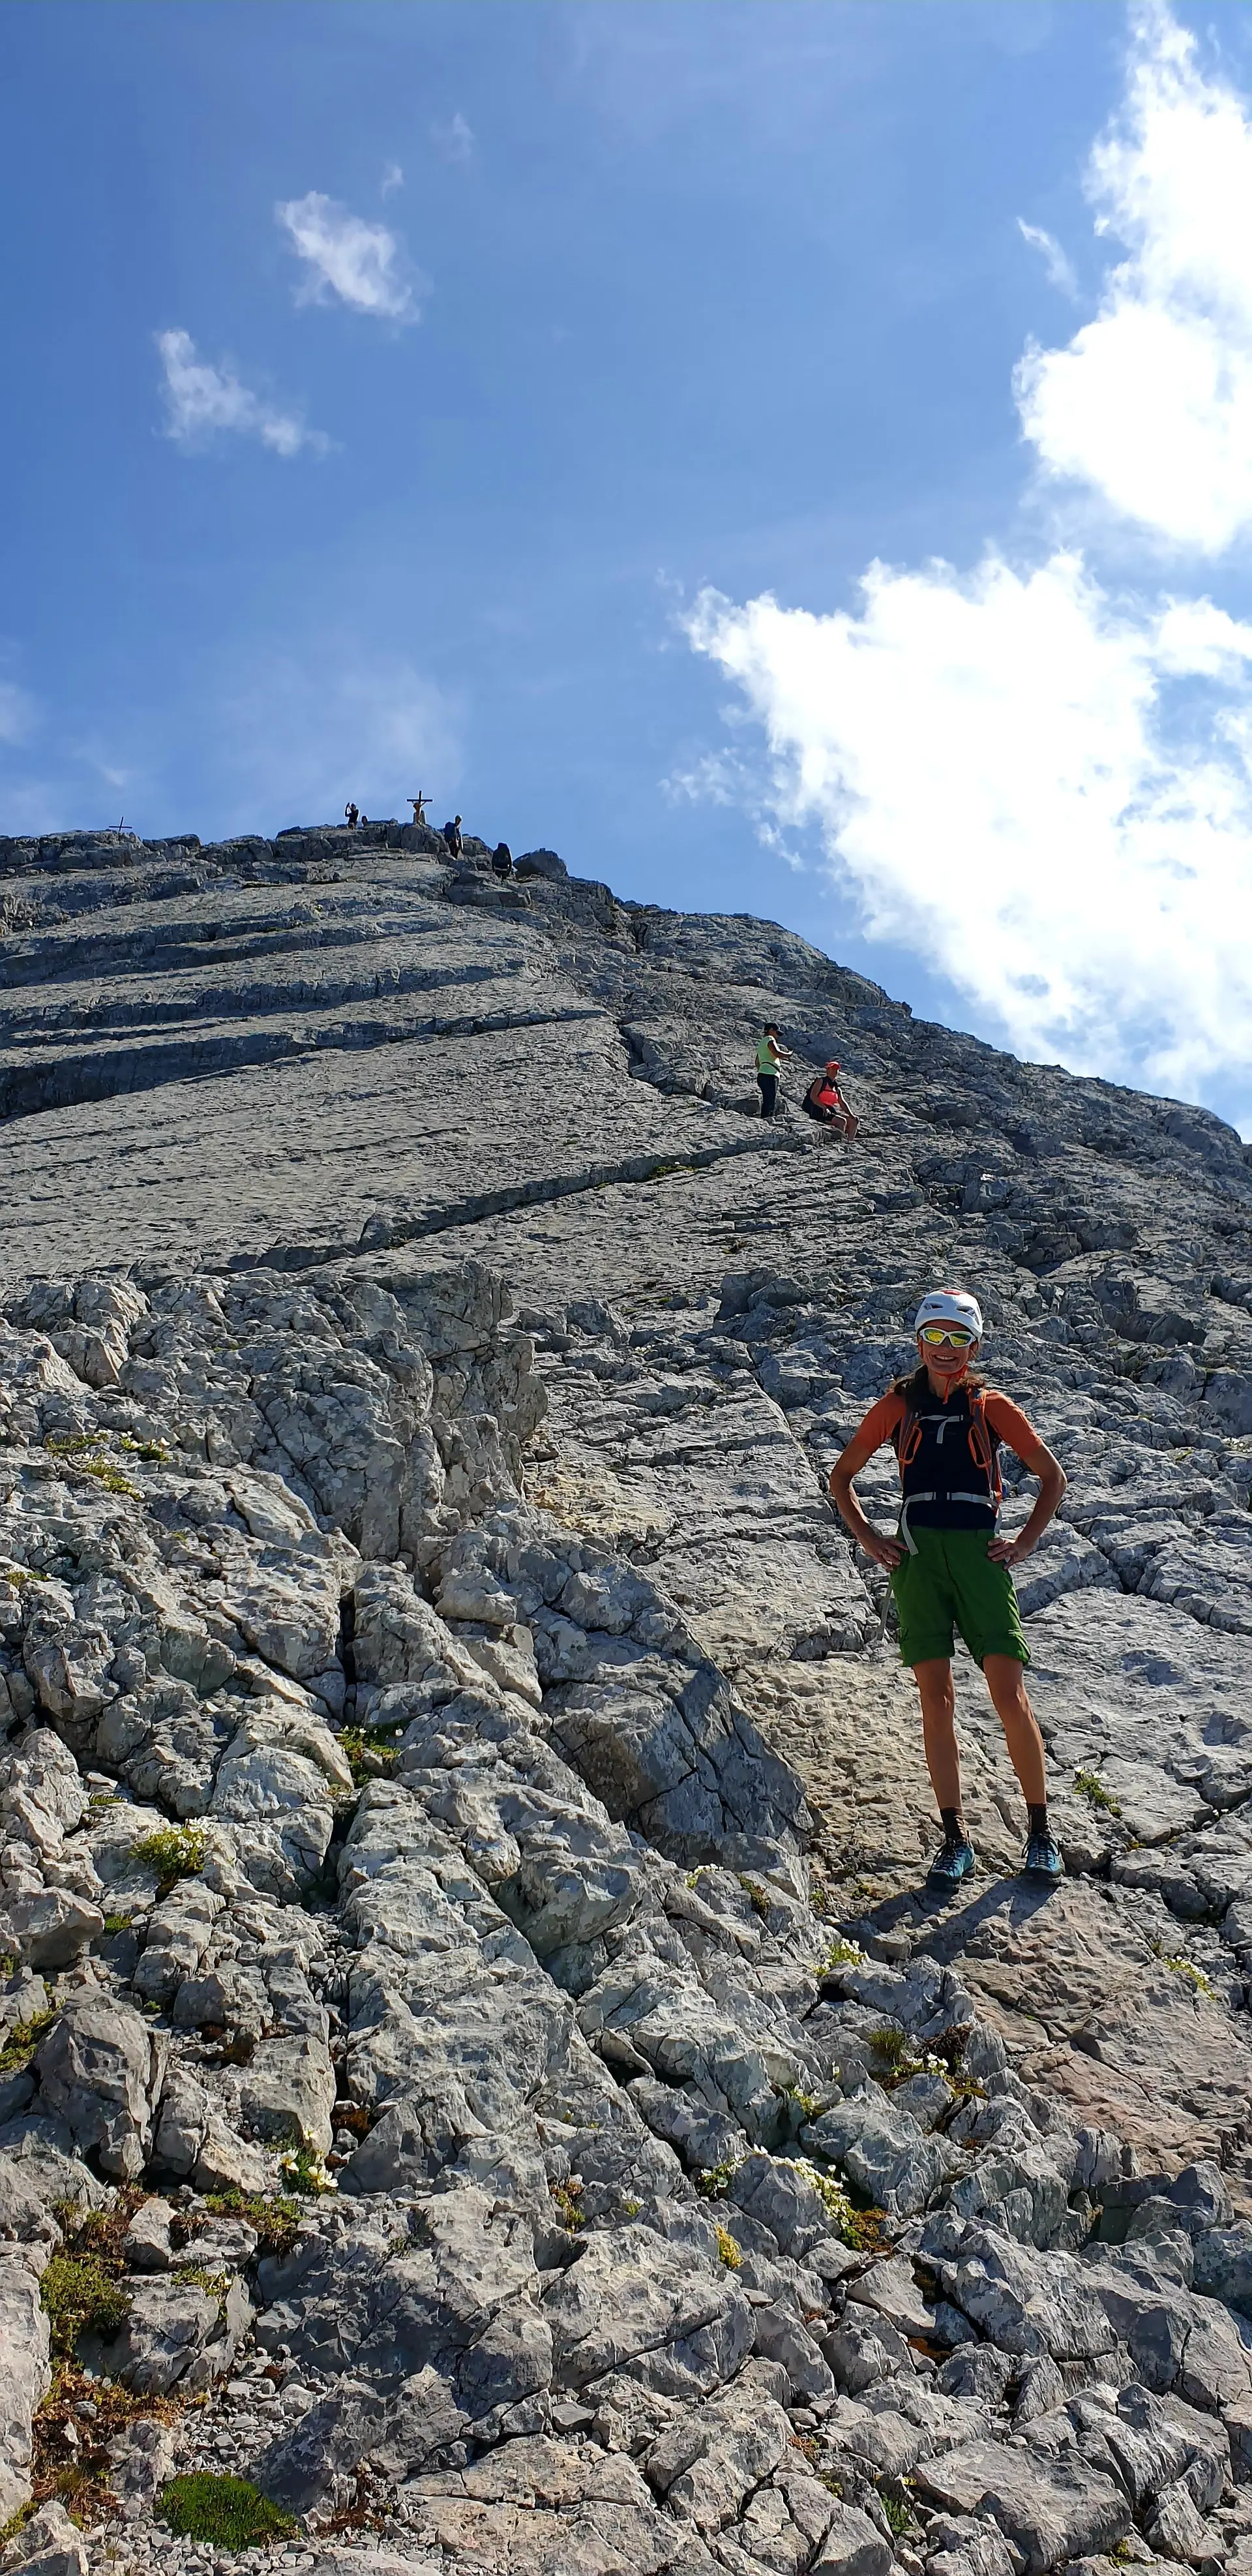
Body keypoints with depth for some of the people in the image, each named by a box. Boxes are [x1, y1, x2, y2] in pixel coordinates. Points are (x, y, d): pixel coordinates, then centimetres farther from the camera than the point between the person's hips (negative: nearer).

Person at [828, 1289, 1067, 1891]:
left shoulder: (991, 1407, 9)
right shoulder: (896, 1407, 10)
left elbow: (1052, 1477, 15)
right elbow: (841, 1477, 18)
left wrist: (1023, 1544, 5)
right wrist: (869, 1539, 7)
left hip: (979, 1553, -1)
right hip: (917, 1554, 1)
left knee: (1008, 1694, -8)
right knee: (935, 1697, -2)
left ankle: (1040, 1829, 7)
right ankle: (955, 1838, 6)